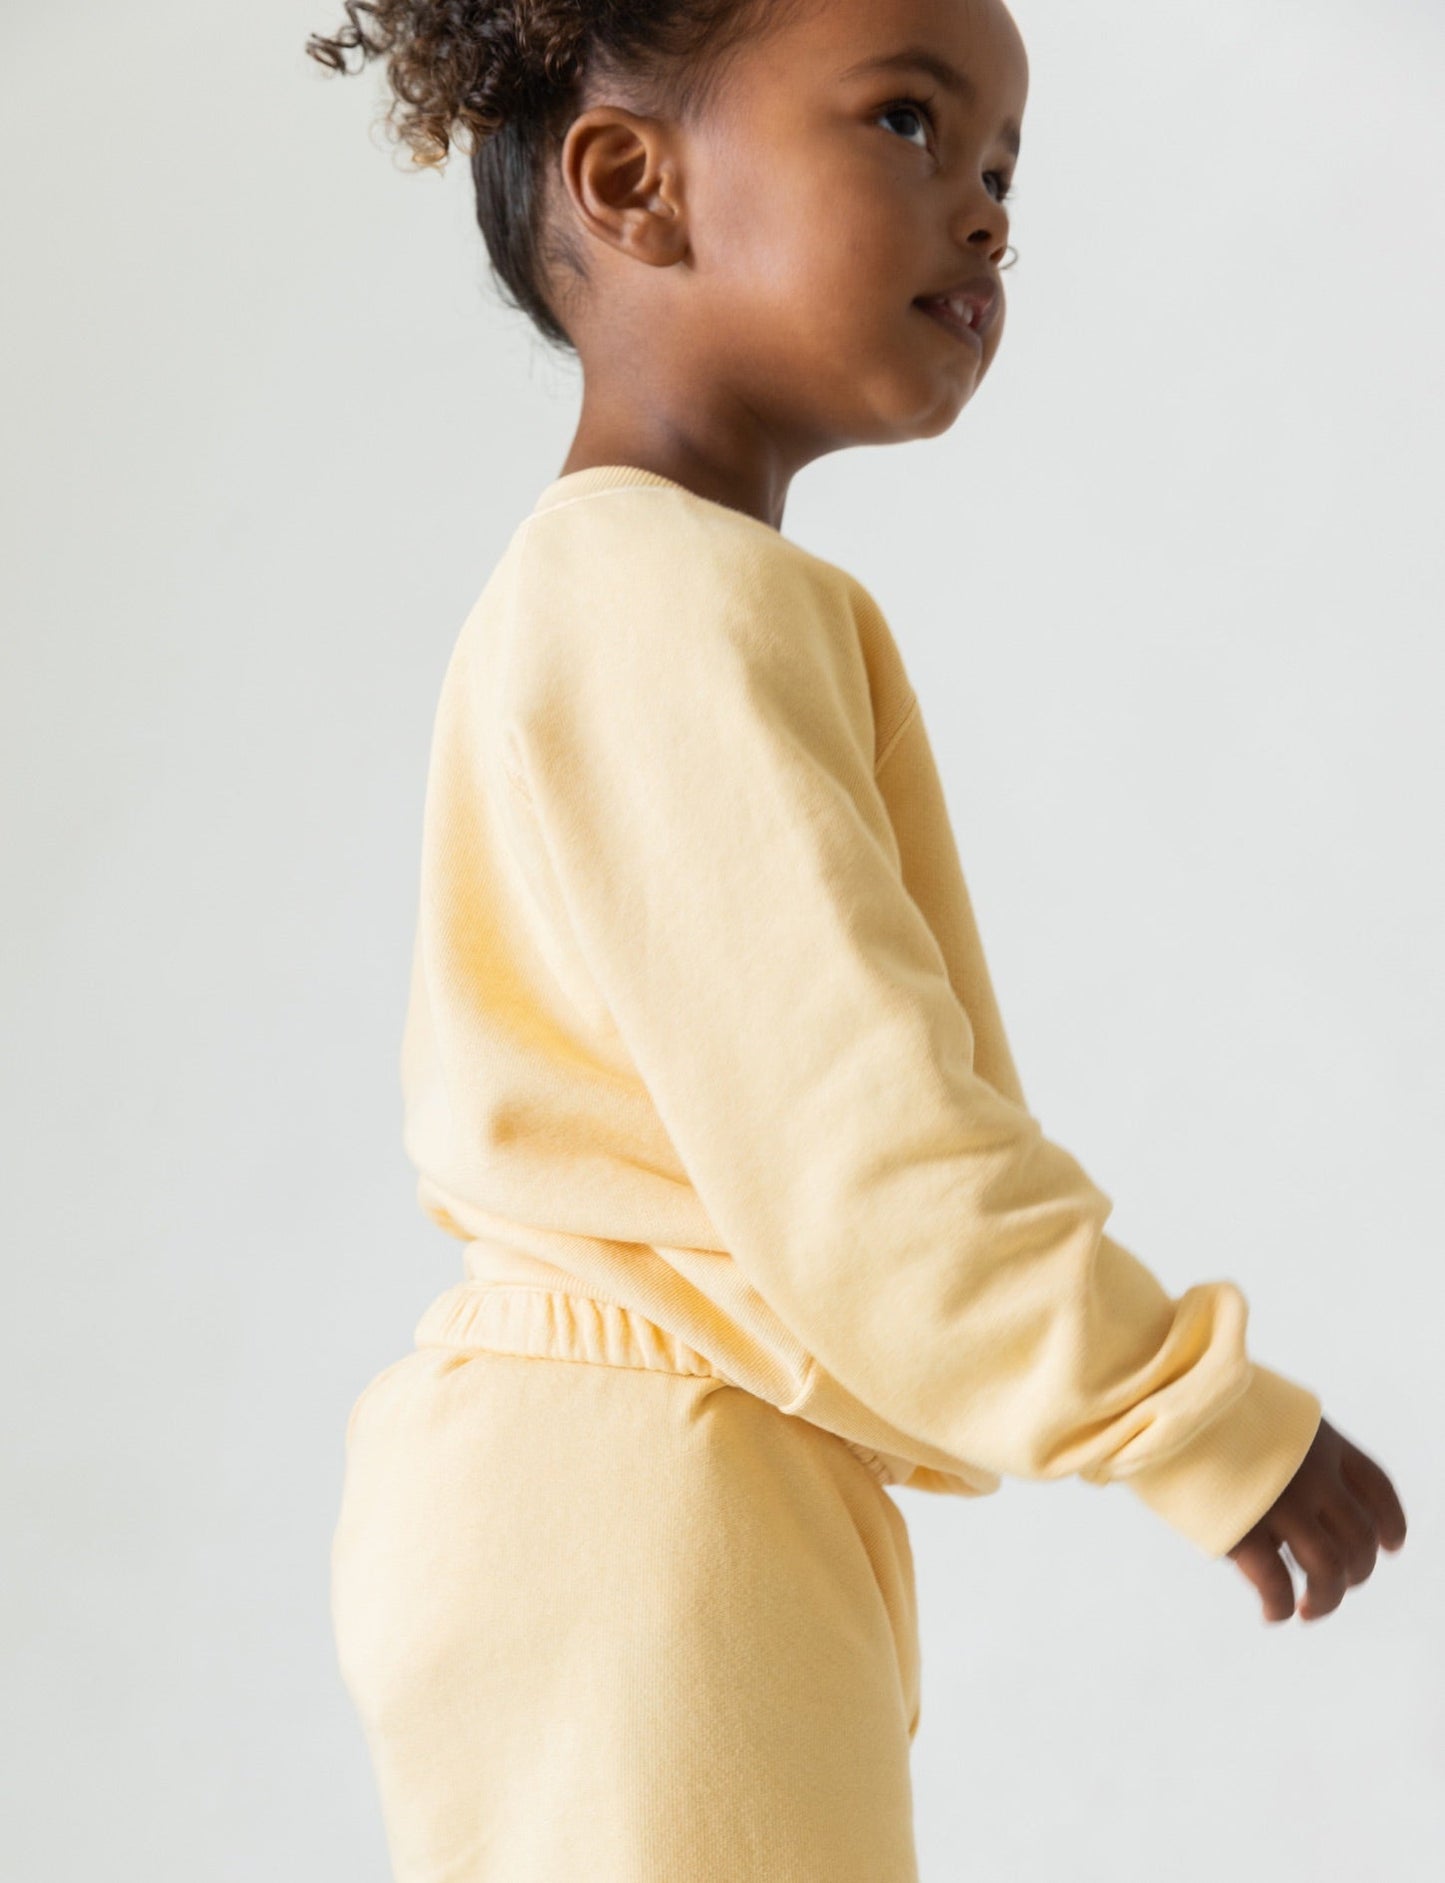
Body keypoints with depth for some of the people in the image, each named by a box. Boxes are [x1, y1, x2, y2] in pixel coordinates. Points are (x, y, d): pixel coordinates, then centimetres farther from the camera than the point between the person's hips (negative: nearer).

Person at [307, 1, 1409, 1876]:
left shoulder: (574, 595, 18)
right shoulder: (688, 599, -16)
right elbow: (847, 1127, -24)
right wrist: (1207, 1418, -17)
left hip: (544, 1481, 11)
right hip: (641, 1509, -11)